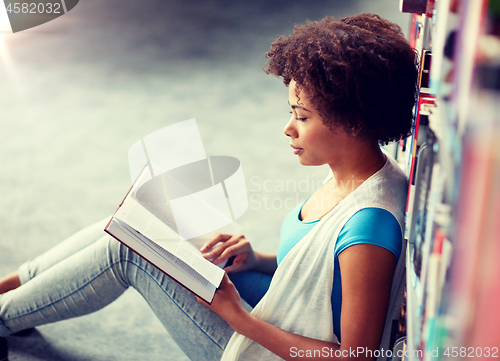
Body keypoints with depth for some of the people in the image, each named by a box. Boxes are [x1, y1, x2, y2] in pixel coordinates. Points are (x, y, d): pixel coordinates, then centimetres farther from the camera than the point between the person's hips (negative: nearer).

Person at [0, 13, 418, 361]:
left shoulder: (370, 221, -32)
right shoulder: (350, 173, -4)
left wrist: (238, 317, -26)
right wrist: (258, 260, -5)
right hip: (283, 317, 8)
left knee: (125, 250, -9)